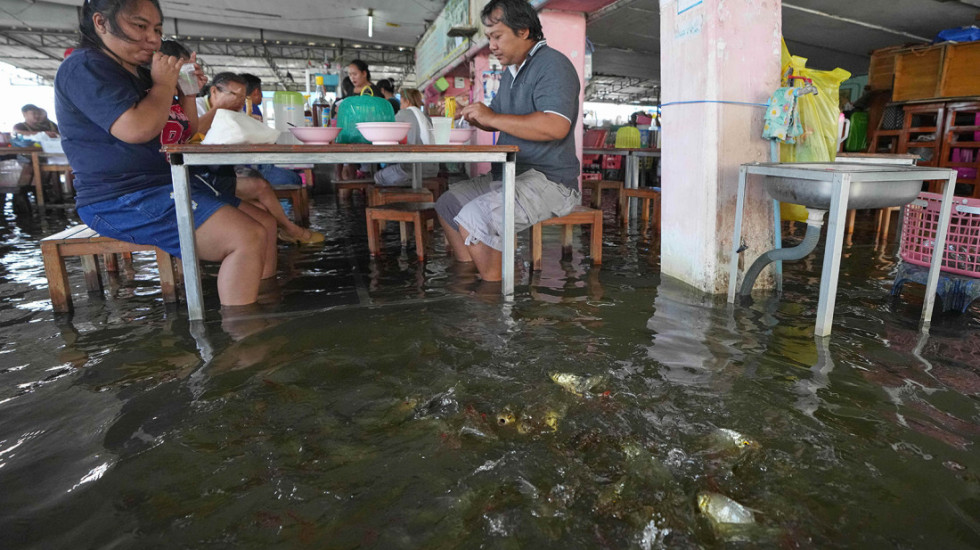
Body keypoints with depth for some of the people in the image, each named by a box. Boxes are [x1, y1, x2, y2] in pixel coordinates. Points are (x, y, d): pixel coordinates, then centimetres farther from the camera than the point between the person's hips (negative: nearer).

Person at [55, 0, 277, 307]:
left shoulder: (143, 74, 19)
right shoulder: (85, 66, -8)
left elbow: (186, 135, 26)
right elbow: (136, 129, -24)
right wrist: (164, 84, -7)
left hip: (172, 185, 10)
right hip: (124, 199, -10)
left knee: (266, 224, 5)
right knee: (247, 239, -27)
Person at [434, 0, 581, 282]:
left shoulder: (552, 65, -13)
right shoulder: (512, 70, 18)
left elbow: (556, 126, -29)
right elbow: (496, 119, 27)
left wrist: (493, 117, -22)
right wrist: (473, 117, 4)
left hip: (549, 181, -10)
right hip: (510, 175, 10)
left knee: (474, 217, -27)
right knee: (447, 204, 9)